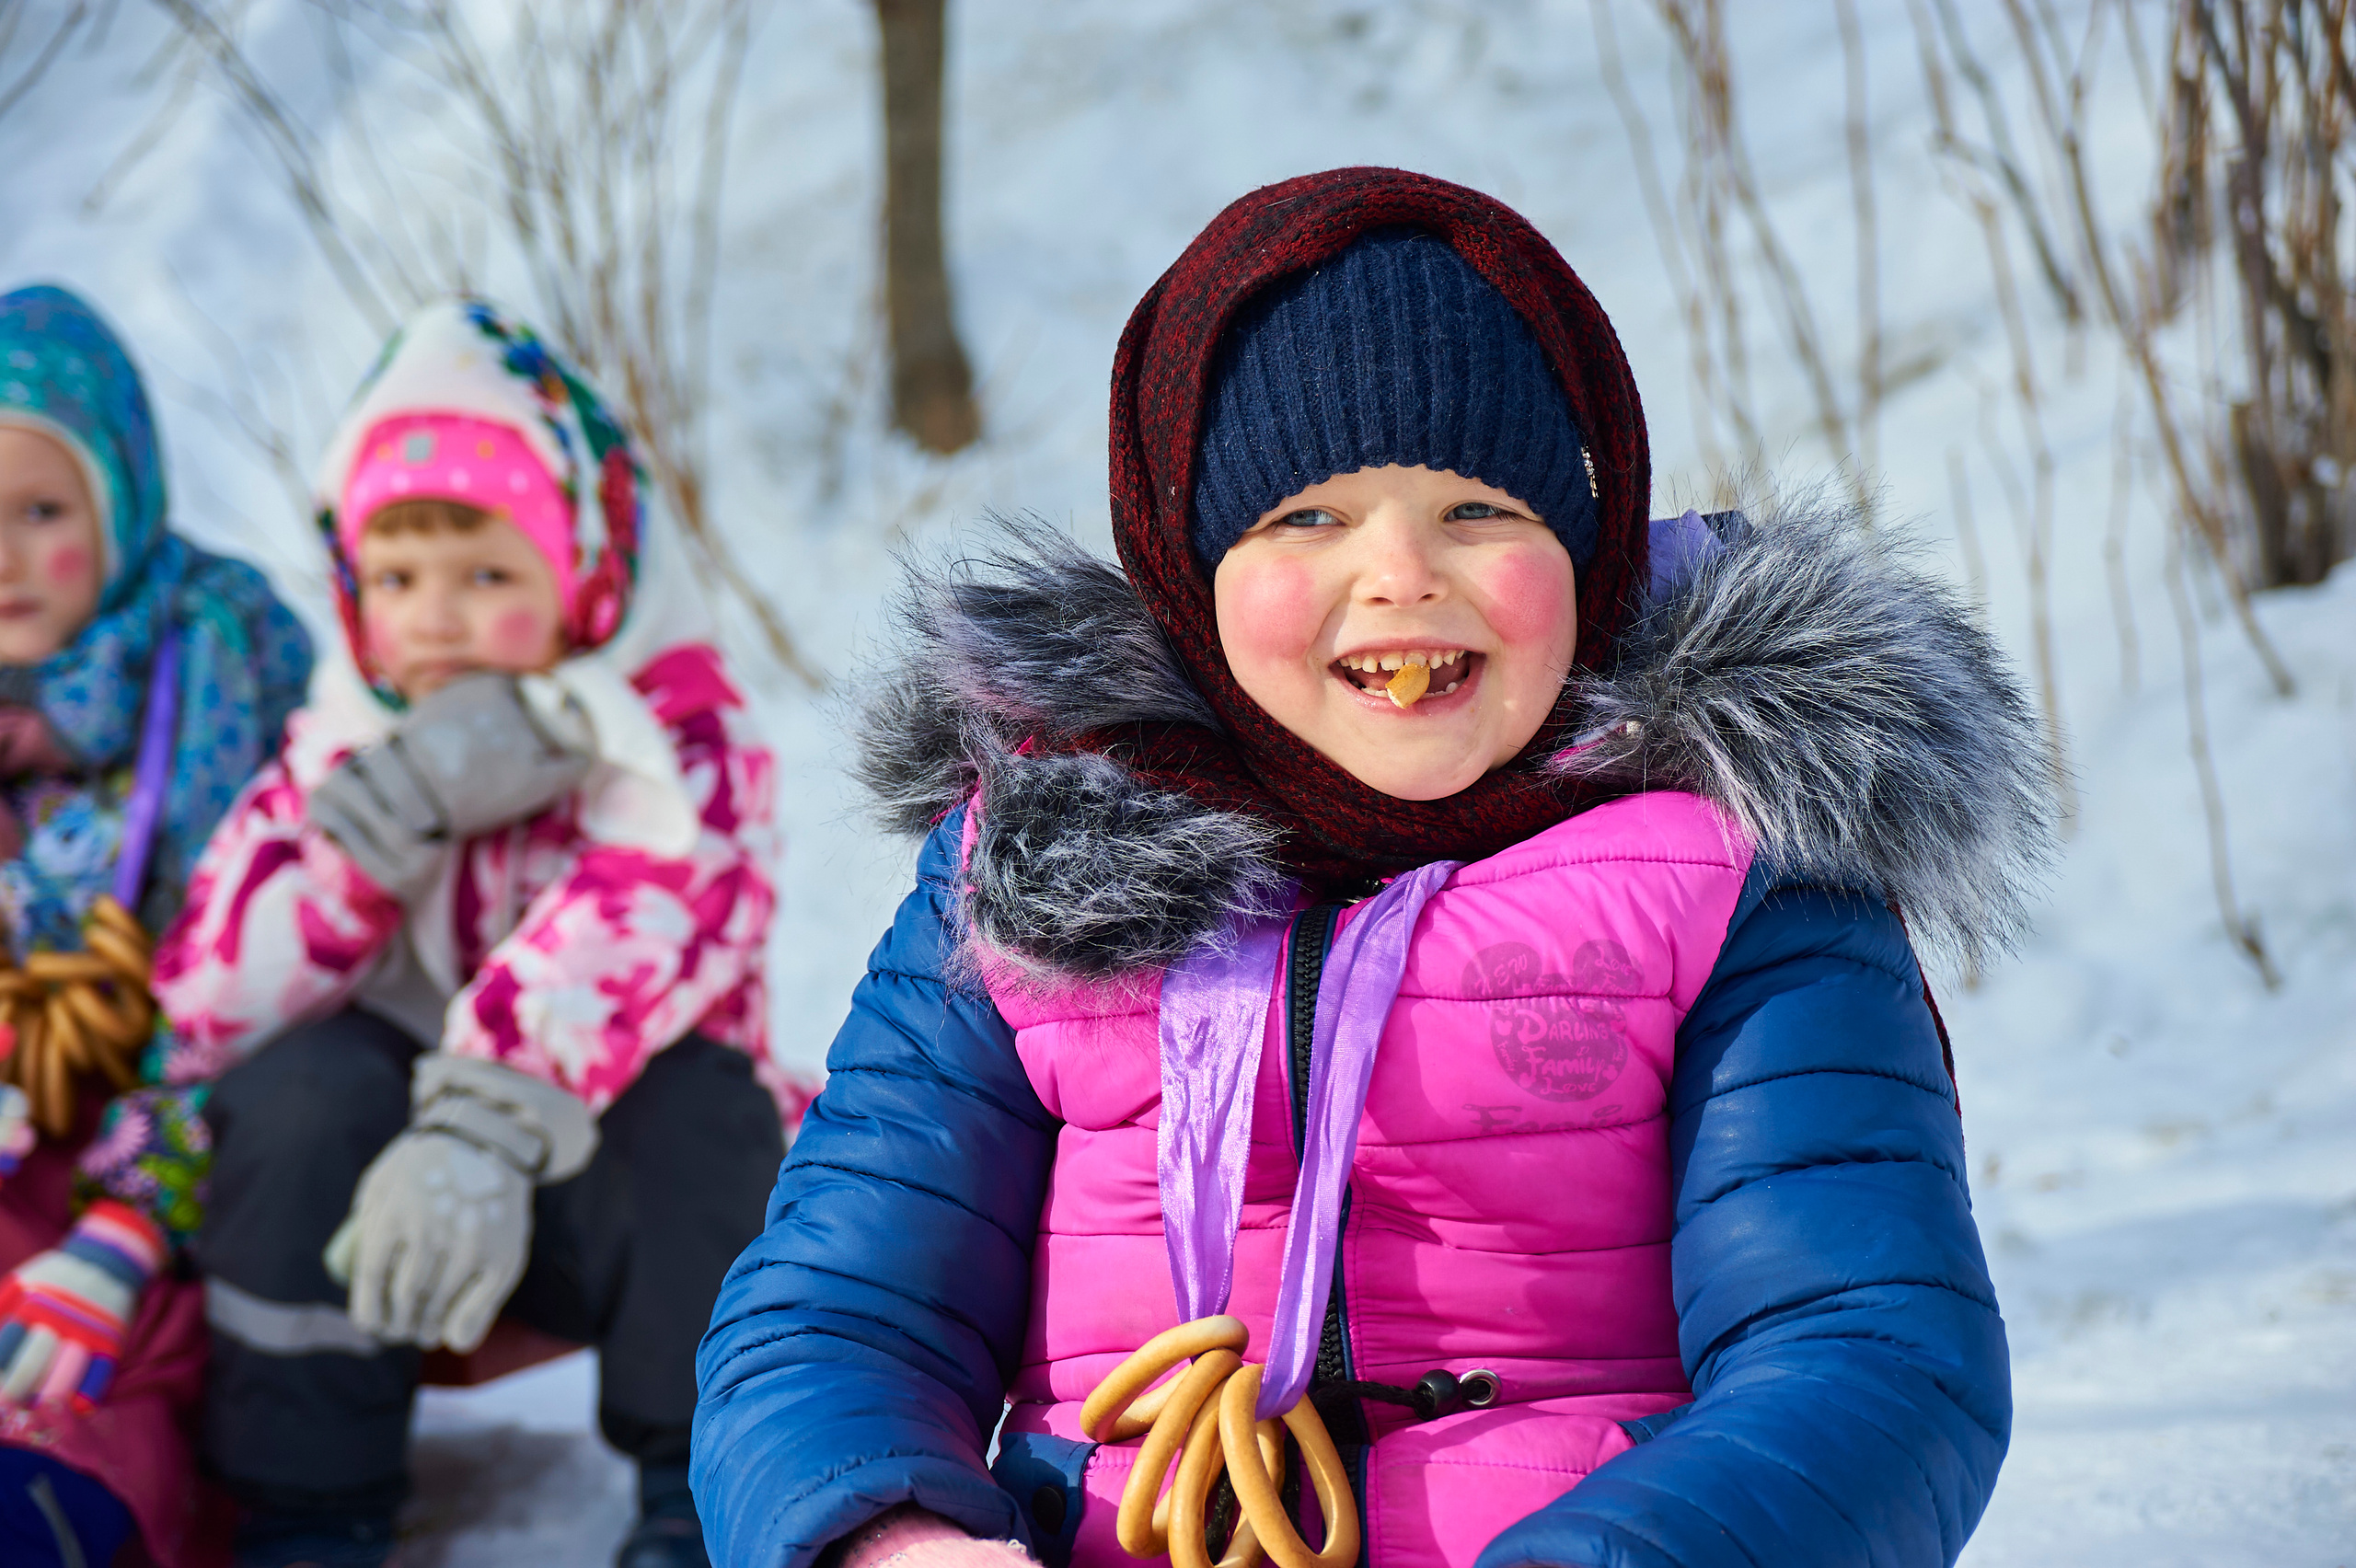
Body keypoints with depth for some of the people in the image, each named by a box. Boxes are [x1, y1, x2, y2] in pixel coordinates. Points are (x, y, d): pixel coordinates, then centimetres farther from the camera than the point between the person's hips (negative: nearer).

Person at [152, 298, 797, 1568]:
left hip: (608, 1196, -2)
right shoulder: (341, 751, 1)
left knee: (695, 1093, -32)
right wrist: (397, 811, -24)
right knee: (300, 1084, -26)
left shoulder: (679, 737, -11)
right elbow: (208, 1009, -13)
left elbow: (648, 919, -35)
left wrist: (485, 1131, -52)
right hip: (377, 1174, 2)